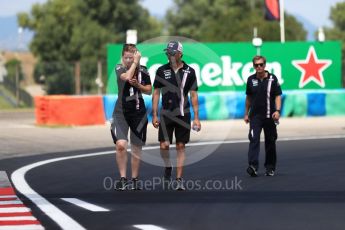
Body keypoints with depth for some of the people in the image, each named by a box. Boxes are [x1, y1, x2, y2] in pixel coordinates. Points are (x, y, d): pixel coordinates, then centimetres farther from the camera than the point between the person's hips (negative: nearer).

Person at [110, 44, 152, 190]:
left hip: (139, 113, 3)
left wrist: (138, 85, -12)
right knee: (121, 145, -18)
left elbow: (149, 91, 6)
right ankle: (123, 178, -7)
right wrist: (135, 62, -16)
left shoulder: (143, 70, 2)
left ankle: (135, 179, 23)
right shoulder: (119, 69, -6)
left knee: (136, 148, 10)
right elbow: (127, 77, -26)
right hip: (121, 112, -3)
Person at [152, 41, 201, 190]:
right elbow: (156, 93, 7)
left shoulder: (189, 71, 0)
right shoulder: (162, 71, 2)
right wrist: (154, 115, 2)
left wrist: (196, 118, -1)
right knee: (164, 146, -5)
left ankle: (179, 179, 7)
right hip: (166, 114, 1)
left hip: (183, 114, -1)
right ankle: (168, 166, 26)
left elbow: (193, 95, 2)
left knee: (181, 146, 2)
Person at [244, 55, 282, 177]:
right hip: (255, 116, 1)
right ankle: (253, 166, -23)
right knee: (254, 139, -14)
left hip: (269, 116, -1)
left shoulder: (272, 79, -2)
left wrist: (277, 110, -17)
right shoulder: (251, 80, 5)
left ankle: (270, 168, 19)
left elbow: (278, 96, -3)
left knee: (270, 142, 7)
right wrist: (246, 113, 15)